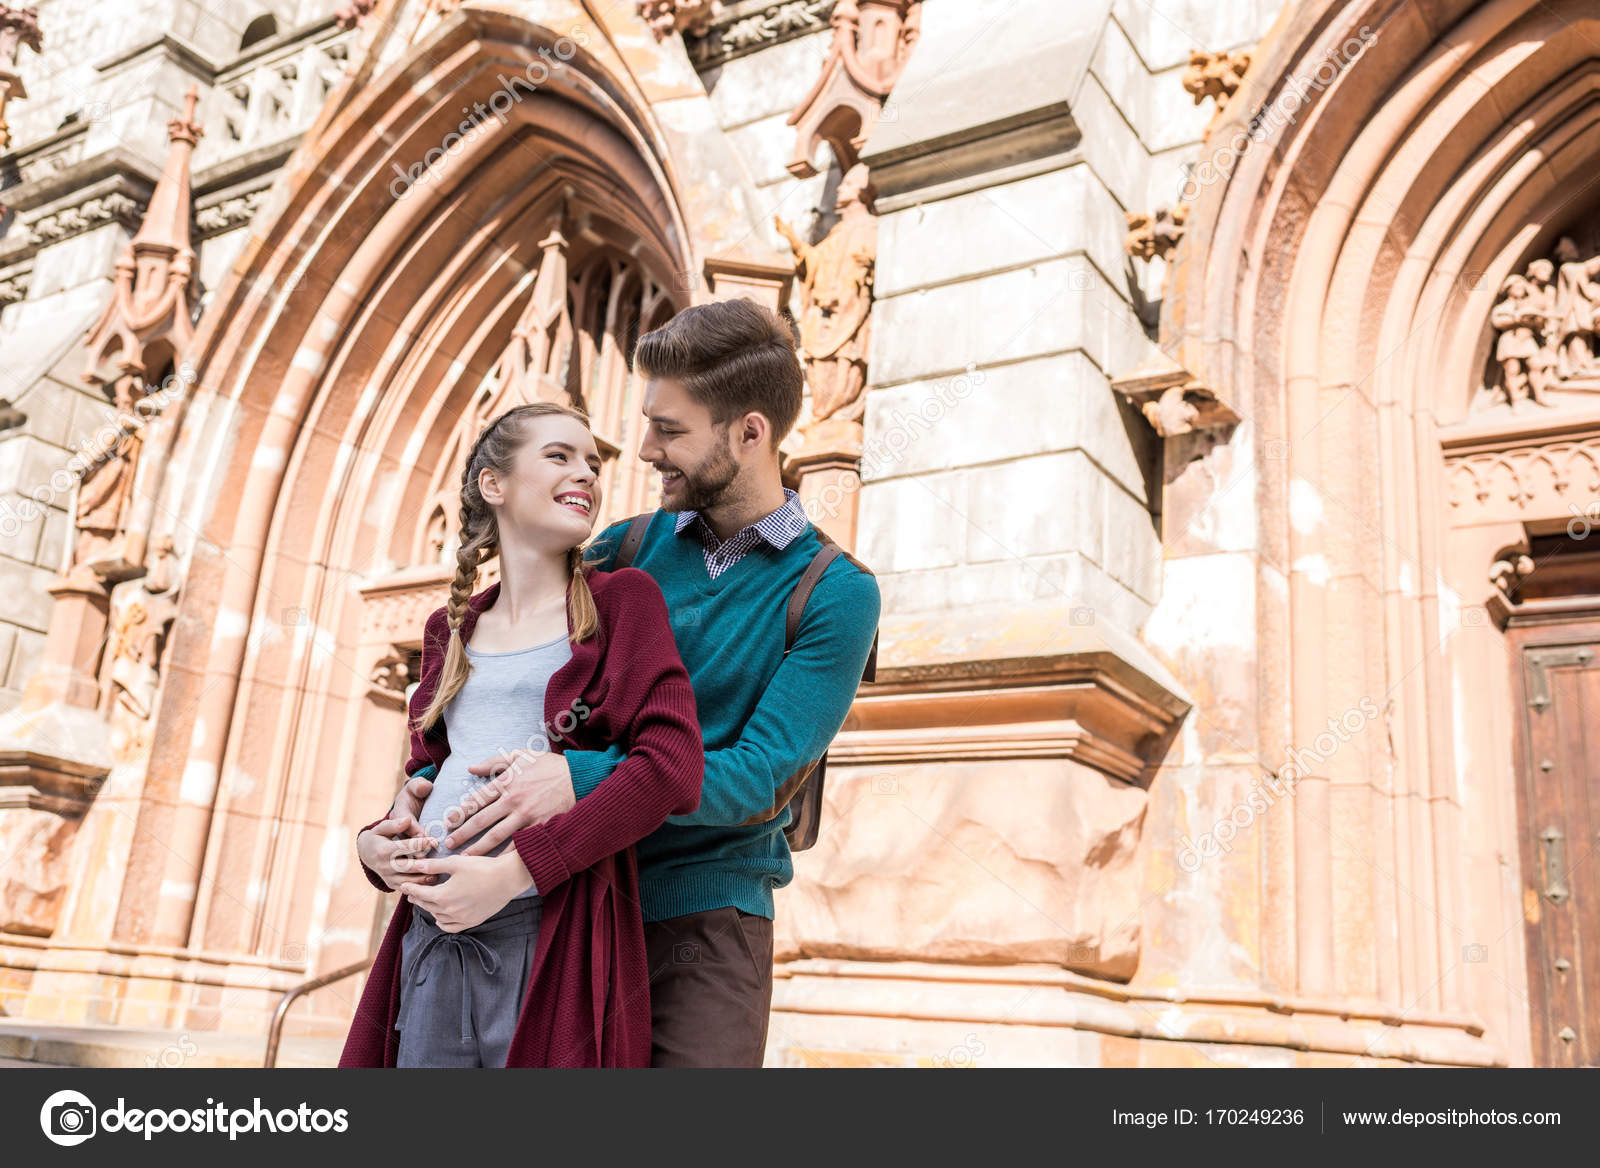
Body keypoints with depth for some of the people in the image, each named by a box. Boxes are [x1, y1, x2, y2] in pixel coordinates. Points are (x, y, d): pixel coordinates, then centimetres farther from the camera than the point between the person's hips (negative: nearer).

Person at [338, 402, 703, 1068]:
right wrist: (374, 842, 1)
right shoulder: (450, 629, 16)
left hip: (556, 933, -4)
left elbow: (673, 767, -11)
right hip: (432, 943, 4)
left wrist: (513, 870, -16)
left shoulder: (622, 599, 1)